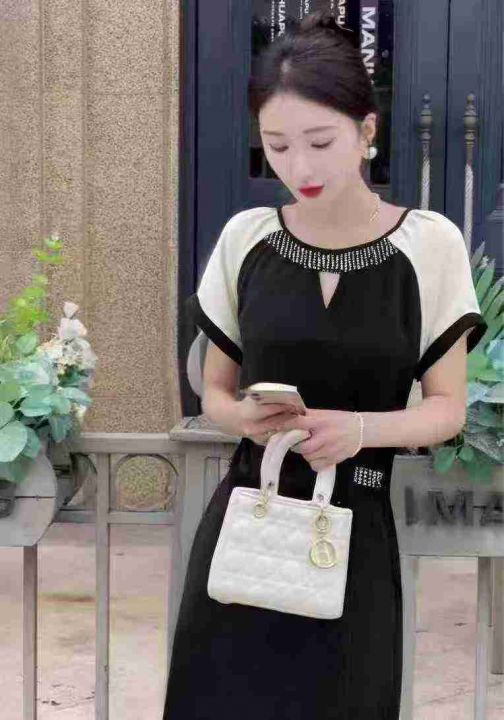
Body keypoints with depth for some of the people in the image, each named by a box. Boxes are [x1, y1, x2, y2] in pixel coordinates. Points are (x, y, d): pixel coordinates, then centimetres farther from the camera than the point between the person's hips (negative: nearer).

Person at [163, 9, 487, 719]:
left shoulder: (429, 244, -6)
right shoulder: (245, 238, 0)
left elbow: (447, 407, -1)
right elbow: (215, 388, 9)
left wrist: (362, 428, -20)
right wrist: (241, 415, -14)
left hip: (353, 531, -1)